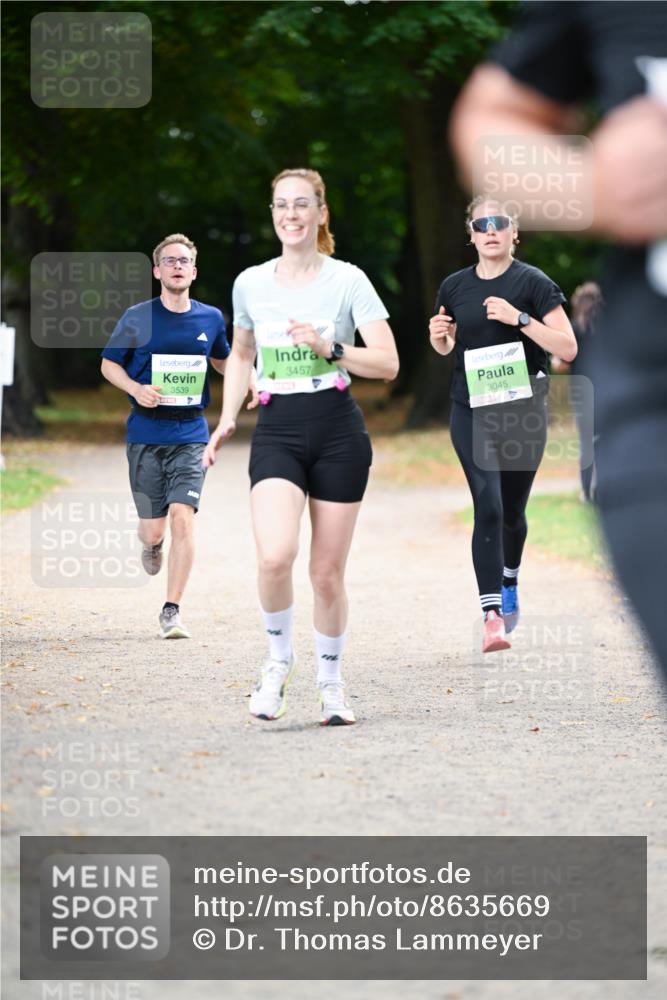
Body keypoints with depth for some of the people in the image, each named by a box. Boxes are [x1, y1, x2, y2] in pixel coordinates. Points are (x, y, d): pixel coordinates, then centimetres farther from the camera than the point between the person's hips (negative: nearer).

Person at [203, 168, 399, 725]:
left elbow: (388, 364, -6)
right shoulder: (250, 284, 6)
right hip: (277, 433, 1)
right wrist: (227, 419, 12)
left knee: (327, 573, 3)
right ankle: (279, 661, 3)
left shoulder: (348, 281, -3)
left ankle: (331, 681, 25)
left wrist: (329, 348, -19)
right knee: (275, 556, -22)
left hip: (338, 433, -1)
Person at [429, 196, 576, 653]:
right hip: (471, 411, 1)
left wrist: (520, 318, -22)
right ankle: (493, 616, -18)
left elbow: (568, 347, -11)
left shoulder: (534, 283, -6)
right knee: (487, 507, -14)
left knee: (512, 510, 12)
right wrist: (439, 336, -4)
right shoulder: (454, 287, 4)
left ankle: (510, 586, 42)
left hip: (523, 409, -1)